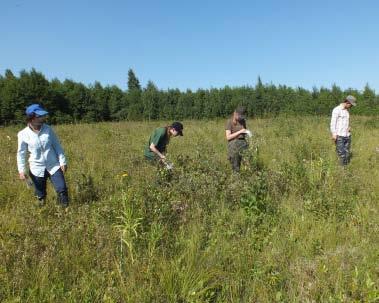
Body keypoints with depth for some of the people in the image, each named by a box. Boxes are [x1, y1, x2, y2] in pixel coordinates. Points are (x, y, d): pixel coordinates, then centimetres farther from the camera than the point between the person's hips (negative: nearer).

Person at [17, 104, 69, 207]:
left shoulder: (48, 129, -4)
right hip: (37, 169, -1)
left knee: (62, 189, -3)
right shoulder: (23, 134, -9)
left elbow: (57, 146, 2)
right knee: (40, 194, 13)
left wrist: (63, 161, -1)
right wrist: (21, 170, -5)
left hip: (54, 166, 1)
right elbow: (21, 153, 0)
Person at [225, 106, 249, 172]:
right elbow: (228, 137, -11)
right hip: (233, 145, -5)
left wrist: (247, 132, 4)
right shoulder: (229, 122, -4)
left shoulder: (243, 121, 11)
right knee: (235, 168, -4)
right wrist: (240, 132, -14)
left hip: (243, 144, 5)